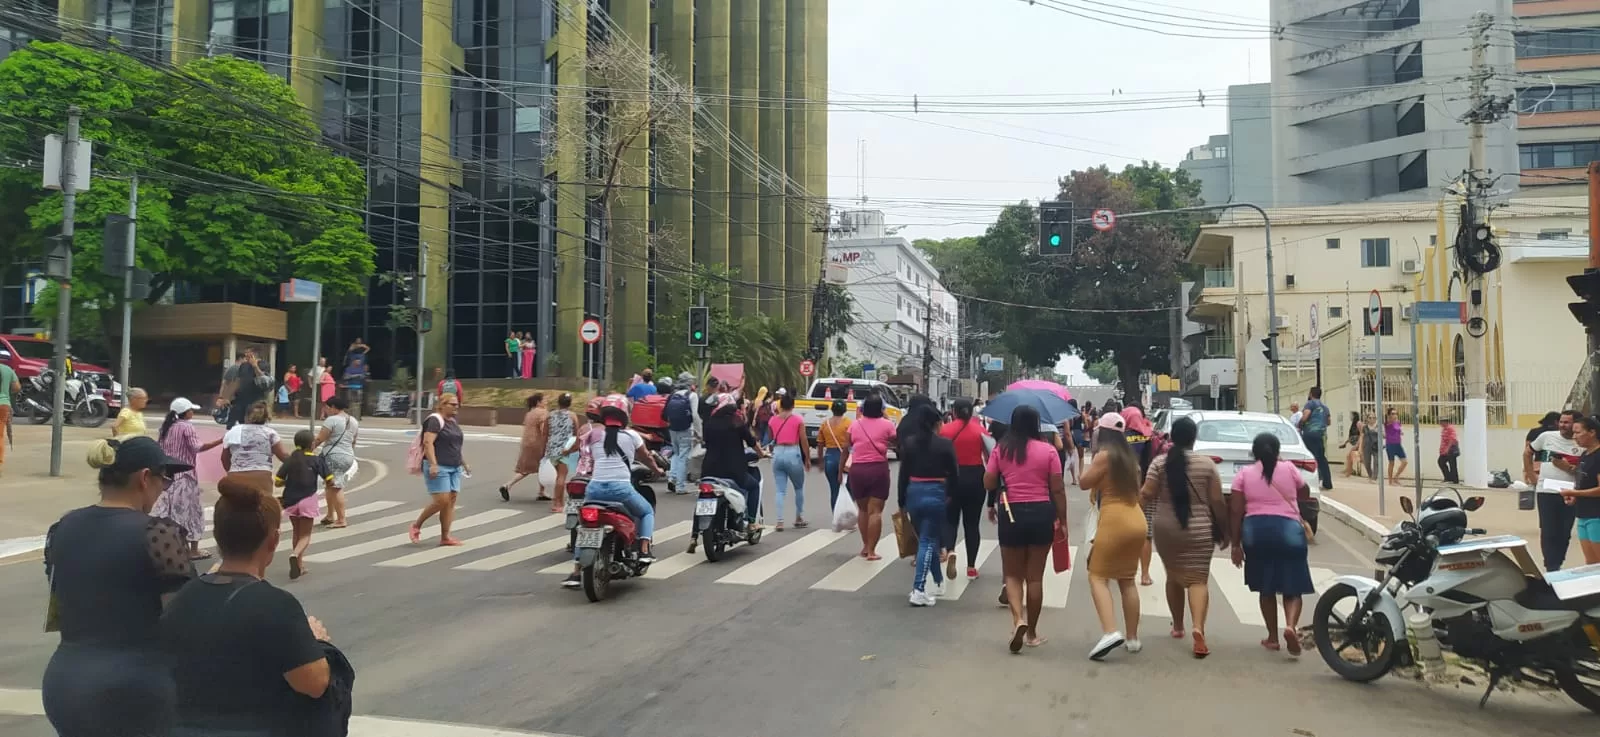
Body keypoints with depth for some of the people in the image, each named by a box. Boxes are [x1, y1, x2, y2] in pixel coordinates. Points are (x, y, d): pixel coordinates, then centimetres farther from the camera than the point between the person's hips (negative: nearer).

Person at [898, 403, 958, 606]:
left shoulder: (908, 442, 1)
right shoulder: (945, 443, -6)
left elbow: (903, 473, 3)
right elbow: (953, 473, -2)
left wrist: (901, 501, 10)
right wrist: (949, 494, 16)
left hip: (914, 492, 4)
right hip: (936, 494, -3)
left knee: (927, 539, 19)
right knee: (928, 541, -2)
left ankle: (938, 583, 30)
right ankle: (918, 590, -11)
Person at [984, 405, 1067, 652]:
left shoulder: (1000, 450, -2)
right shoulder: (1048, 450, -4)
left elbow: (988, 483, -3)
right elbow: (1058, 489, -3)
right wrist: (1062, 520, 5)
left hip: (1011, 513, 0)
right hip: (1041, 513, 0)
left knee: (1012, 574, 12)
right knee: (1035, 577, 9)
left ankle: (1018, 620, -12)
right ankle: (1032, 633, 18)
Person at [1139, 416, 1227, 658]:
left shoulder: (1160, 463, -3)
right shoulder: (1207, 464, -3)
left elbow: (1147, 496, -8)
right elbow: (1217, 501, -2)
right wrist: (1223, 530, 8)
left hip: (1166, 529, 2)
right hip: (1198, 531, -1)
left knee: (1174, 576, 18)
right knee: (1198, 579, -2)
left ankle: (1178, 626, 29)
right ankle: (1198, 628, -22)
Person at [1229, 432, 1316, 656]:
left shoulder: (1244, 474, 4)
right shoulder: (1289, 469, 5)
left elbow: (1235, 511, -1)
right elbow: (1305, 494, 22)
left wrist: (1236, 544, 4)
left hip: (1256, 531, 1)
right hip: (1288, 530, -1)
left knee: (1266, 588, 15)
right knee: (1292, 587, 5)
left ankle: (1272, 637, 19)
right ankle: (1291, 626, -21)